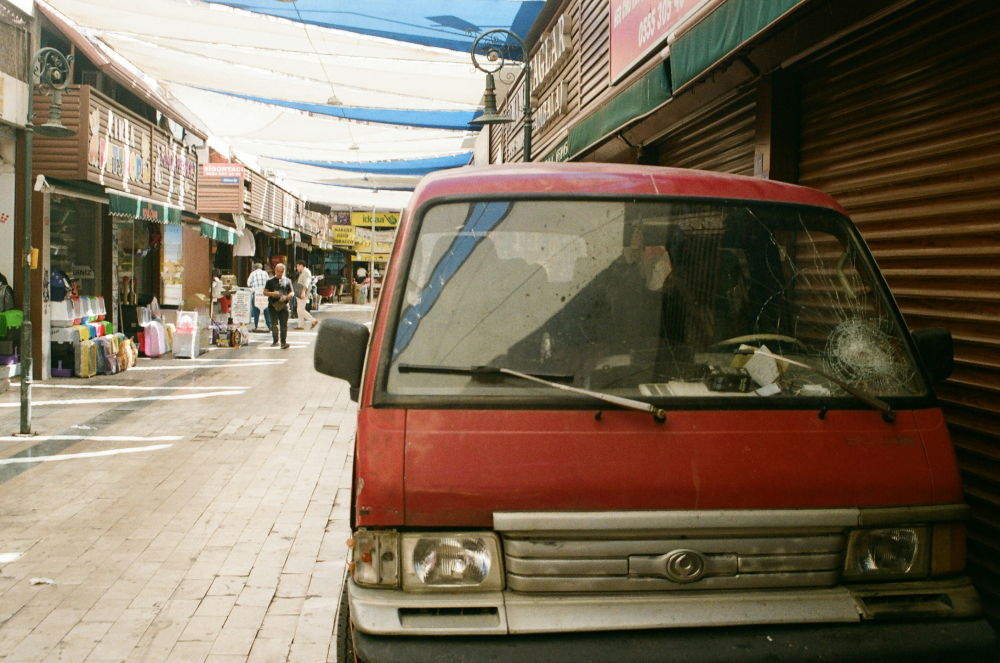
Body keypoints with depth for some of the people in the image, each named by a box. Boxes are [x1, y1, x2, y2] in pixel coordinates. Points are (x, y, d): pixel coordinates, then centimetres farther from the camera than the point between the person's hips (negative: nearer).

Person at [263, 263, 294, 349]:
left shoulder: (287, 281, 11)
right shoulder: (270, 280, 10)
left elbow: (291, 293, 9)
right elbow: (265, 292, 9)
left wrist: (286, 297, -12)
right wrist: (271, 293, -12)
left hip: (284, 305, 0)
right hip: (273, 305, 1)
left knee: (284, 324, -8)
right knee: (274, 324, 4)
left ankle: (284, 342, -11)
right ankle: (275, 341, 16)